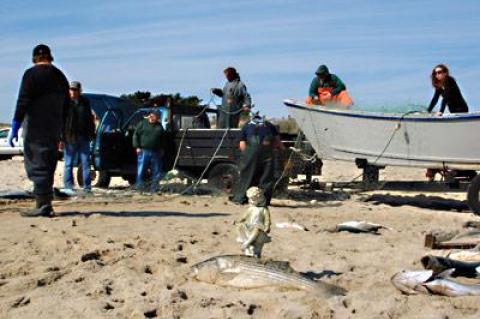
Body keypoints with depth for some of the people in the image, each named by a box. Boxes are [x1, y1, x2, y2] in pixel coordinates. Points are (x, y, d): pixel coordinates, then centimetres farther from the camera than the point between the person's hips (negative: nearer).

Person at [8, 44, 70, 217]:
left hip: (35, 130, -6)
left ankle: (43, 205, -8)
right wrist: (61, 133, 24)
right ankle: (46, 205, 13)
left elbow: (23, 103, -14)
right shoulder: (60, 76, 15)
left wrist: (15, 128, -12)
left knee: (37, 167, -5)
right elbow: (66, 107, 18)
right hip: (54, 131, 7)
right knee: (48, 168, 11)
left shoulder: (32, 74, -7)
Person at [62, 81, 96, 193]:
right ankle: (68, 186, 8)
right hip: (69, 138, -3)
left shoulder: (85, 102, 11)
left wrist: (91, 134, 9)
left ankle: (87, 187, 10)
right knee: (68, 164, 3)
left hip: (83, 138, 4)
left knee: (86, 163, 5)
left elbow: (90, 119, 18)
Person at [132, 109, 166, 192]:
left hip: (156, 152, 3)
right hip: (144, 151, -3)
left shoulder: (159, 126, 14)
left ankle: (154, 189, 12)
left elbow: (163, 139, 22)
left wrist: (162, 149, 14)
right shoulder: (142, 123, 4)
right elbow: (136, 135, 2)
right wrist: (137, 147, -6)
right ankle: (139, 187, 0)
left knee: (156, 172, 5)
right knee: (141, 170, -5)